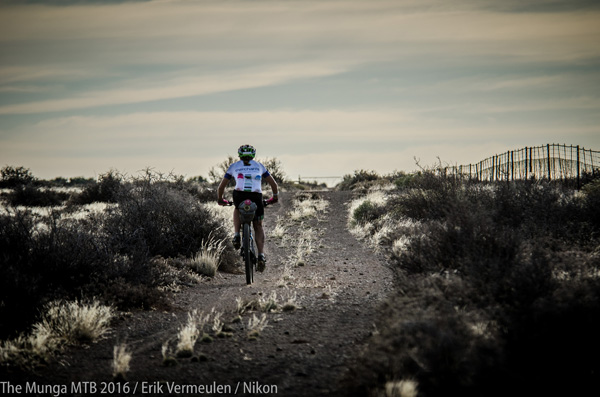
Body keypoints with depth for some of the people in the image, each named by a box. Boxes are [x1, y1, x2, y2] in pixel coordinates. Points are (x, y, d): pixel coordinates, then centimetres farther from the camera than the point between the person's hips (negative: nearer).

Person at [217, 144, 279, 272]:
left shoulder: (234, 166, 23)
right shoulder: (259, 166, 25)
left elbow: (221, 186, 25)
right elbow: (274, 184, 24)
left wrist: (220, 199, 41)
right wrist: (274, 197, 39)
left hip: (239, 195, 0)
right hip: (256, 197, 0)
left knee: (237, 210, 36)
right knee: (258, 226, 15)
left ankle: (236, 235, 14)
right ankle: (261, 255, -2)